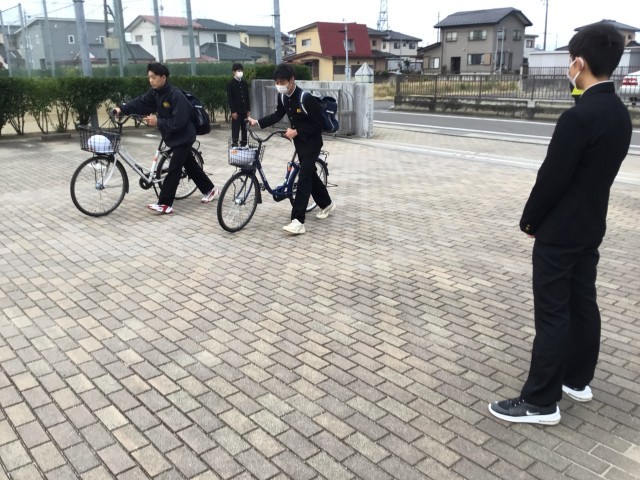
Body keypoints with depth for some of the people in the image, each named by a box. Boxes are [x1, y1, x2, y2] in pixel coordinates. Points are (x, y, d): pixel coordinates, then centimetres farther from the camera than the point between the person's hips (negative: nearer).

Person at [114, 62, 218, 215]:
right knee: (190, 165, 17)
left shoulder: (176, 95, -24)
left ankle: (165, 204, -6)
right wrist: (122, 109, -15)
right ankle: (210, 189, 31)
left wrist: (157, 122, -26)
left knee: (173, 169, -8)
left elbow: (178, 122, -28)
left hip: (183, 137, -8)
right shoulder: (155, 92, 1)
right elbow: (140, 103, -4)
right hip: (172, 136, 9)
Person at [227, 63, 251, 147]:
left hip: (244, 110, 5)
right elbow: (229, 98, -9)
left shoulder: (244, 83, 12)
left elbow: (247, 97, 14)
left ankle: (244, 145, 16)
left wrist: (248, 110, 8)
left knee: (245, 129, 8)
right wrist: (233, 111, -15)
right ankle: (234, 145, -1)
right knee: (235, 130, -4)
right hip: (236, 111, -5)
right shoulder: (230, 83, -5)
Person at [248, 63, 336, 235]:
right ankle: (327, 204, 39)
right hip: (299, 142, 8)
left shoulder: (305, 98, -25)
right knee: (310, 174, 17)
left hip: (311, 142, -8)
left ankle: (298, 221, -17)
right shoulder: (283, 96, -3)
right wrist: (258, 122, -1)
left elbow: (317, 125, -21)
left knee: (303, 178, -14)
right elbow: (278, 115, 10)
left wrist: (296, 131, -25)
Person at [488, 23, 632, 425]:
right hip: (591, 226, 9)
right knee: (582, 304, 17)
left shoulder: (579, 116, -24)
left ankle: (541, 402, 7)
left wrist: (530, 221, -4)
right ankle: (577, 379, 32)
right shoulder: (621, 113, 6)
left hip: (559, 231, -9)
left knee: (552, 314, -3)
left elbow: (552, 178, -21)